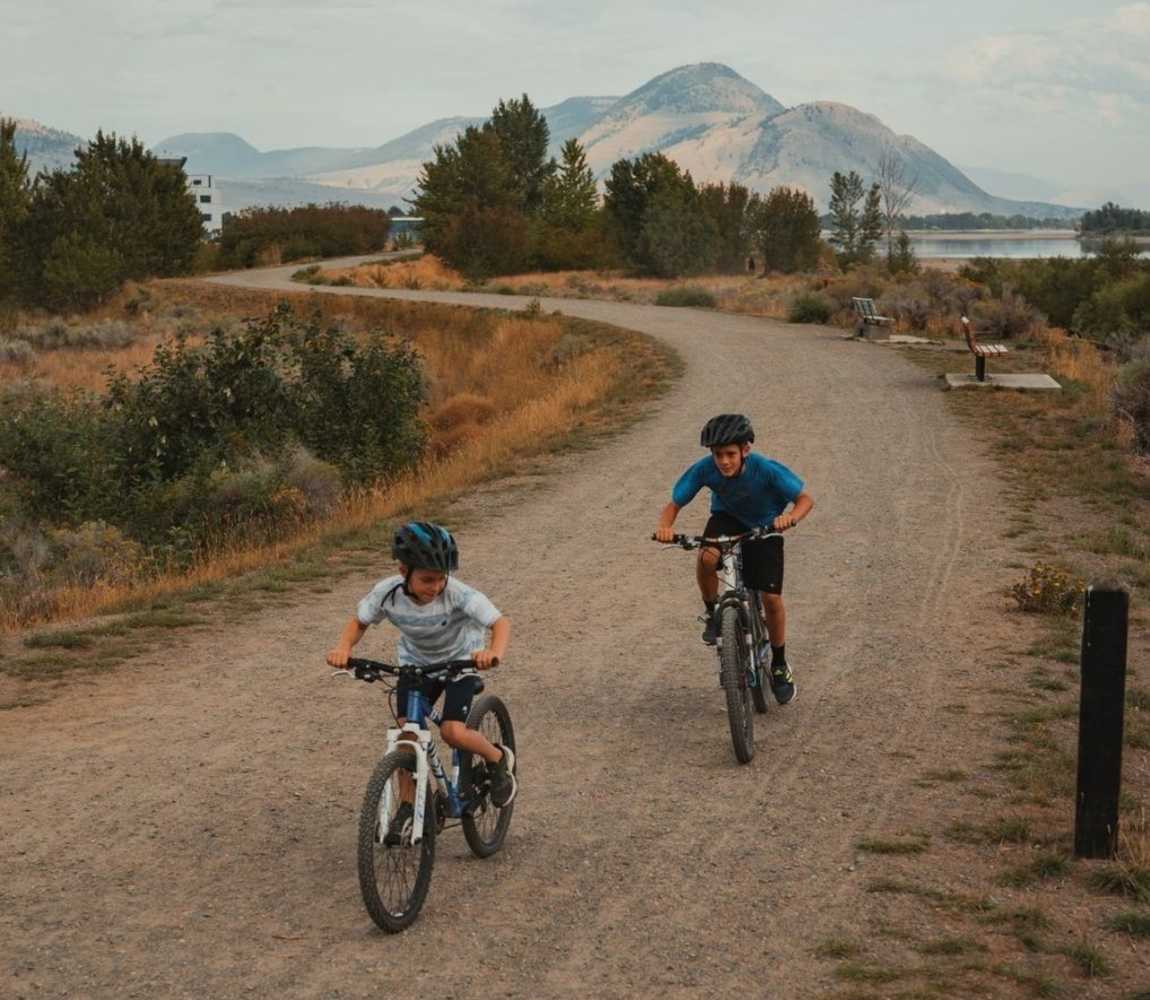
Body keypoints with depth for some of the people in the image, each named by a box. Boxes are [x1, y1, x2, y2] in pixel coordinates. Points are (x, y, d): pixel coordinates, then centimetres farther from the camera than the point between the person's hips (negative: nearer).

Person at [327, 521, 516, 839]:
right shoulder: (387, 593, -26)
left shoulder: (458, 594, -34)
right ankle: (408, 807, 8)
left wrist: (495, 652, -55)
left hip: (460, 659, -3)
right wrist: (343, 648, -29)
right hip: (416, 662, 3)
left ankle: (500, 760, 11)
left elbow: (500, 622, -34)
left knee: (453, 732, -19)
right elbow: (359, 622, -9)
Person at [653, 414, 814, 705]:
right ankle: (712, 613, -5)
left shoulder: (766, 470, -32)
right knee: (706, 557, -34)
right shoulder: (704, 470, -27)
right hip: (727, 518, 1)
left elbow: (805, 499, -24)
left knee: (771, 599, -8)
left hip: (764, 527, -1)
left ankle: (780, 667, 15)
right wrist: (664, 526, -42)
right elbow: (673, 505, -20)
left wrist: (790, 517, -46)